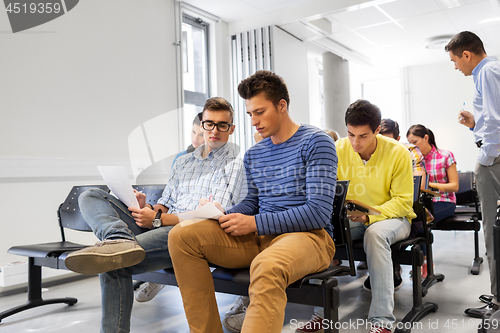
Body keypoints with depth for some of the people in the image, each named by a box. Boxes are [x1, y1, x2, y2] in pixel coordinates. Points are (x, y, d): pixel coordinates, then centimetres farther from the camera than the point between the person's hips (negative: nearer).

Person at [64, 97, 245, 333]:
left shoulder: (233, 166, 5)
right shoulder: (183, 162, 27)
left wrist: (158, 219, -12)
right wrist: (148, 208, -3)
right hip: (159, 229, 8)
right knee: (90, 197, -11)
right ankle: (120, 239, -33)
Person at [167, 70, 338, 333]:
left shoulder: (316, 142, -5)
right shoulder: (253, 154, 17)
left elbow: (319, 212, -14)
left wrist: (255, 223, -16)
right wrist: (222, 215, -2)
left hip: (308, 235, -6)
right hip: (259, 236, 7)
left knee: (267, 266, -42)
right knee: (181, 235, -10)